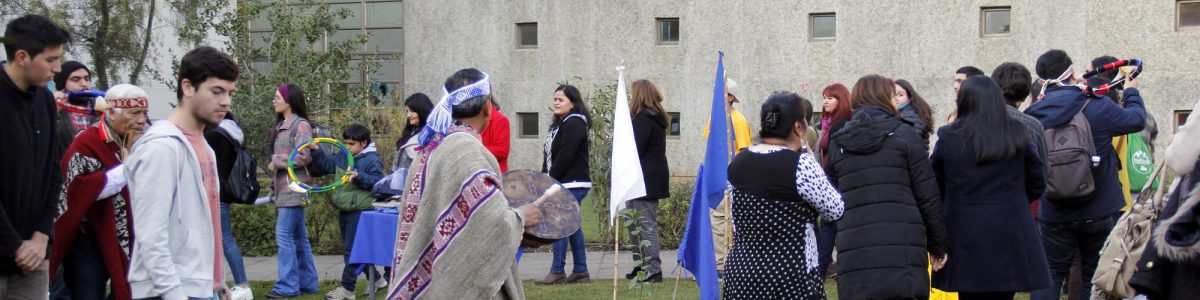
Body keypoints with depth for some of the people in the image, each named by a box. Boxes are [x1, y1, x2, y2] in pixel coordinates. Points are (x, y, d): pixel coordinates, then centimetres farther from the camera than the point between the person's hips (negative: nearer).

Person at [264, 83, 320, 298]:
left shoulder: (300, 125, -10)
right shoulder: (282, 125, 17)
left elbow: (303, 157, -18)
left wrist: (276, 161, -9)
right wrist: (273, 187, 15)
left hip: (294, 188, -9)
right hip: (283, 189, 9)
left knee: (284, 235, -10)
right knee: (298, 237, 11)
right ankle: (307, 282, 15)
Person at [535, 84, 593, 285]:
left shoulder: (574, 124, -12)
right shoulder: (559, 124, 20)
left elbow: (565, 156, -19)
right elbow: (550, 155, 19)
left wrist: (550, 179, -15)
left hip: (572, 184, -10)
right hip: (561, 184, 10)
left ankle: (557, 272, -8)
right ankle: (580, 271, 12)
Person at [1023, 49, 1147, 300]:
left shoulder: (1033, 115, -7)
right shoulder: (1097, 107, -16)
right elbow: (1136, 120, 0)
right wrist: (1131, 92, 21)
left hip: (1054, 216, 2)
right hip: (1100, 213, -2)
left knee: (1048, 278, 12)